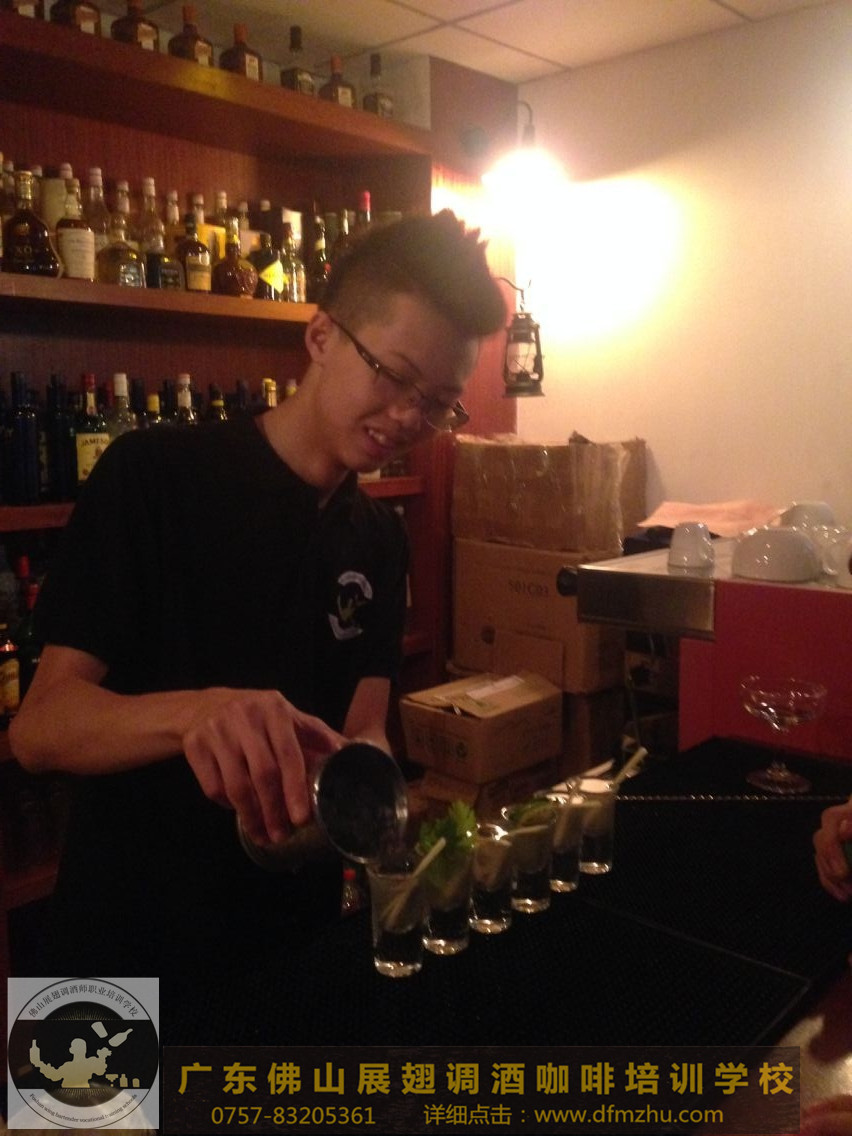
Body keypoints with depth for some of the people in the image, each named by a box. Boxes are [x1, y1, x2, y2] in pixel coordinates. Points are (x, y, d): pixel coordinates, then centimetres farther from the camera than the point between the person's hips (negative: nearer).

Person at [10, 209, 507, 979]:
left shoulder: (380, 540, 2)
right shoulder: (150, 478, -15)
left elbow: (365, 735, -4)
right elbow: (39, 727, -20)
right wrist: (196, 712, -40)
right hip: (132, 940, -4)